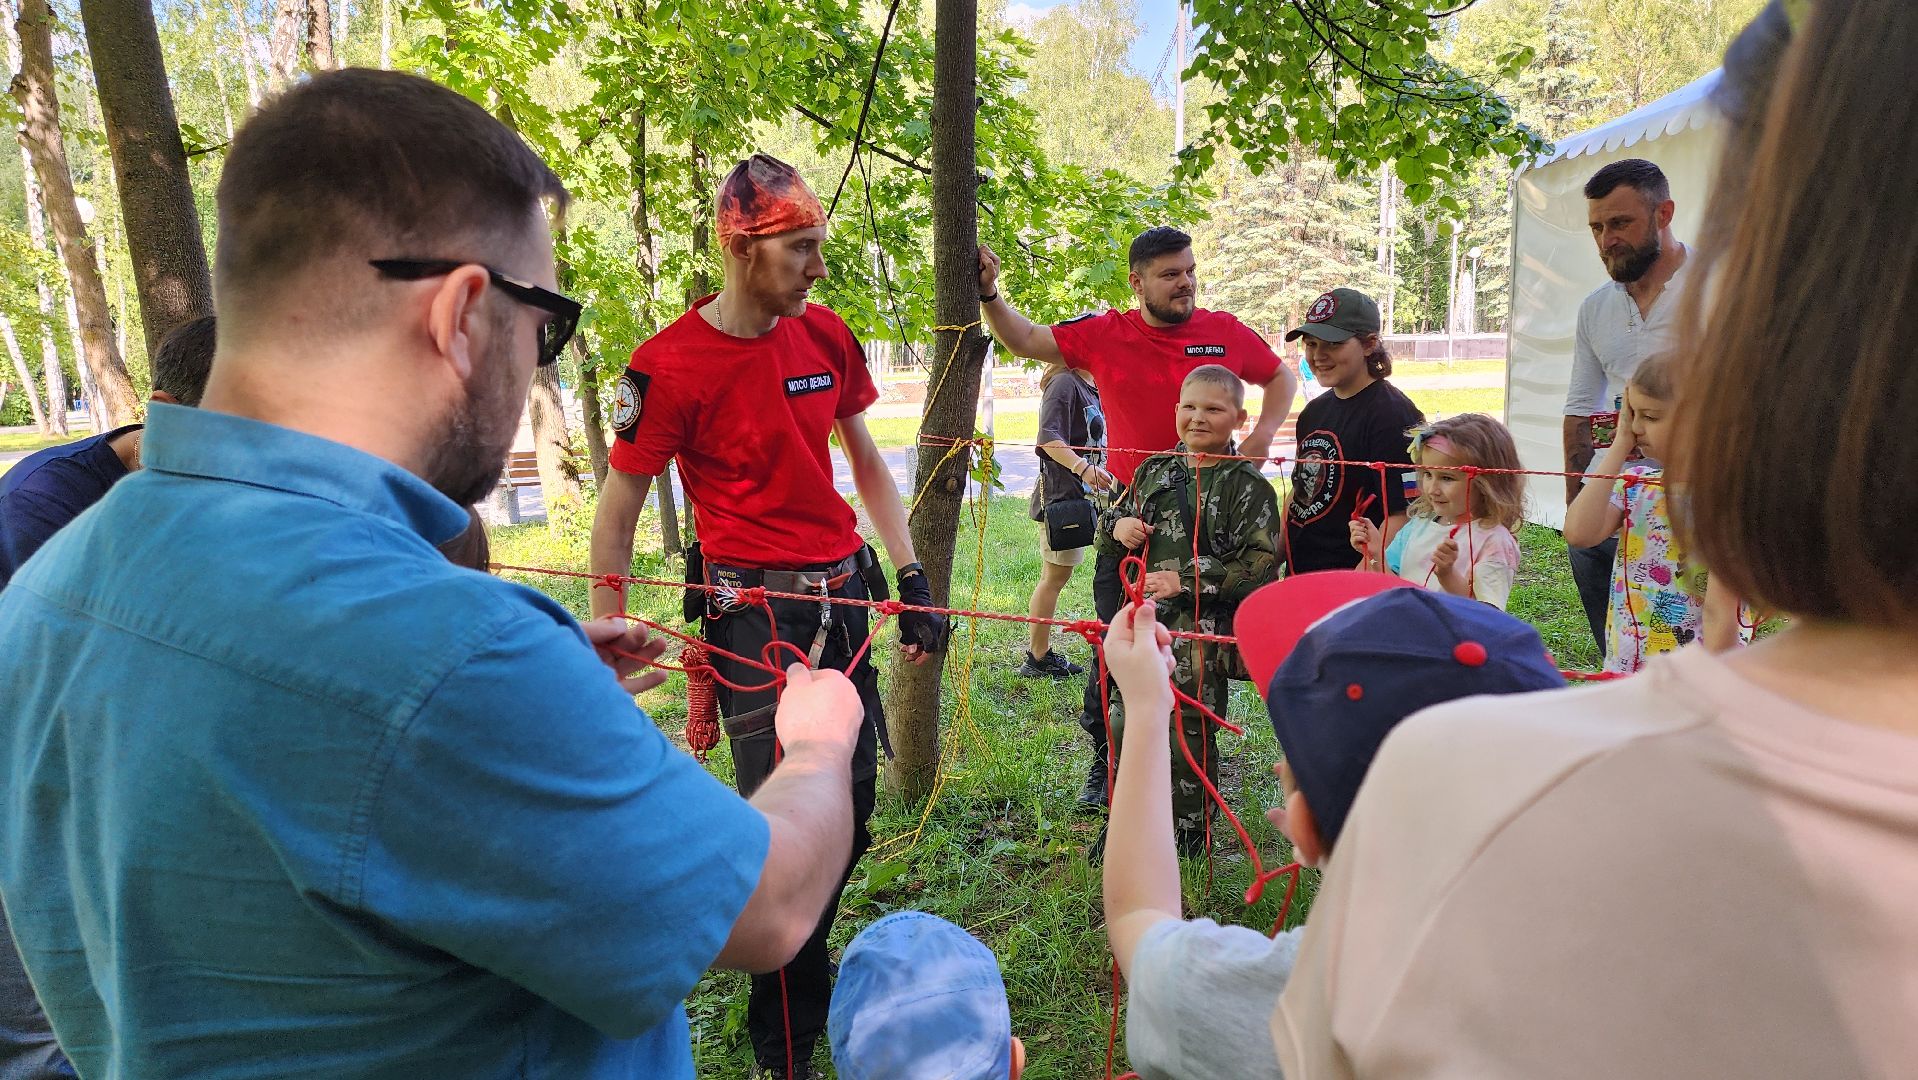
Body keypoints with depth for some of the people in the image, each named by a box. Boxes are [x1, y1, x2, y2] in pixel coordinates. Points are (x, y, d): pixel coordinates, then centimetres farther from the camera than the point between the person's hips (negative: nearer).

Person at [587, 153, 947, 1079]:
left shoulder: (826, 335, 5)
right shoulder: (670, 366, -12)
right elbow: (616, 518, -6)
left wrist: (911, 579, 10)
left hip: (844, 593, 6)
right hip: (754, 606, -6)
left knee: (851, 804, 11)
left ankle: (808, 965, 38)